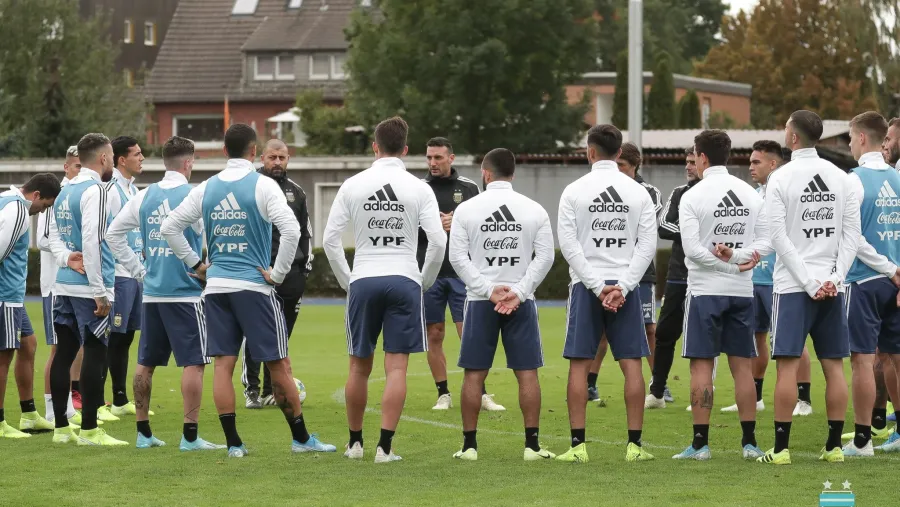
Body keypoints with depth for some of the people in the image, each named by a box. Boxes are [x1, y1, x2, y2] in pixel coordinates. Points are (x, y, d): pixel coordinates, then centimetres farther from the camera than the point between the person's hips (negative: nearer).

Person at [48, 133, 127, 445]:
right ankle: (89, 430, -3)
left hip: (64, 285, 9)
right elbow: (92, 241, -19)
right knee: (95, 353, -4)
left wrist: (67, 258, 0)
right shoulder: (94, 190, -13)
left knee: (65, 351, 10)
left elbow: (54, 237, 17)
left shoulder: (65, 192, 15)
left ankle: (61, 428, 14)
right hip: (89, 287, -9)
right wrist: (100, 291, -17)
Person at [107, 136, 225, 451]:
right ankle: (190, 436, -6)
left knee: (146, 363, 12)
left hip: (151, 292, 6)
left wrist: (138, 270, 14)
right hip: (185, 292, -6)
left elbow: (113, 233, 11)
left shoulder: (145, 197, 7)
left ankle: (143, 433, 17)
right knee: (194, 363, -2)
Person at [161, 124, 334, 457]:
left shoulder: (206, 189, 7)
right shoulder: (262, 186, -7)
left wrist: (196, 264, 13)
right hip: (254, 286, -4)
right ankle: (301, 439, 9)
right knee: (279, 365, 3)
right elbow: (291, 230, -18)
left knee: (223, 364, 4)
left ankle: (233, 443, 1)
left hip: (216, 286, 4)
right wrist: (278, 273, -8)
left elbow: (169, 227, 9)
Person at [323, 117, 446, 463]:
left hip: (363, 281, 1)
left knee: (359, 367, 12)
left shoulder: (353, 185, 2)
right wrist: (425, 281, 8)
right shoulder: (418, 188, -1)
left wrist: (345, 280, 11)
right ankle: (385, 446, -8)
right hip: (404, 279, -1)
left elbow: (330, 239, 0)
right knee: (396, 367, -1)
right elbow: (438, 241, -7)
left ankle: (355, 442, 22)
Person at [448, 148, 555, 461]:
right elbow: (545, 257, -3)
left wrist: (489, 290, -8)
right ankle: (532, 445, 1)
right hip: (522, 302, 1)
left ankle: (469, 445, 5)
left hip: (479, 302, 0)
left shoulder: (466, 209, -1)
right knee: (527, 373, 3)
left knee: (474, 373, 4)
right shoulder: (534, 210, 2)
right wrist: (518, 292, -7)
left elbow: (458, 257, -5)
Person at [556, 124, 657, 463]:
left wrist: (598, 287, -7)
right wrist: (621, 287, -6)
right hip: (626, 285, 1)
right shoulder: (638, 192, 4)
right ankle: (634, 445, 1)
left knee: (579, 365, 2)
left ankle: (578, 446, -2)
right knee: (632, 364, 4)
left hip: (586, 285, -1)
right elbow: (648, 245, -2)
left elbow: (569, 245, -7)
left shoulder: (575, 191, -2)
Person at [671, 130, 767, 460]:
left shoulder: (693, 197, -9)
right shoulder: (751, 194, 6)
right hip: (742, 290, 4)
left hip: (705, 289, -4)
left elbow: (692, 249, -15)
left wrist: (728, 263, -8)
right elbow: (766, 243, 0)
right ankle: (749, 442, 7)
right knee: (742, 366, 8)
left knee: (702, 365, 0)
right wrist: (739, 257, -10)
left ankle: (700, 443, -2)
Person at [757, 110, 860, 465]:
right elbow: (852, 233, 3)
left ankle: (781, 448, -4)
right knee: (834, 365, 6)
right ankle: (834, 446, 8)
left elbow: (779, 237, -11)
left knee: (788, 365, -3)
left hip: (793, 287, -4)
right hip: (833, 287, 4)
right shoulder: (840, 177, 6)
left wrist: (808, 283, -9)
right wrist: (833, 277, -1)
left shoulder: (781, 179, -6)